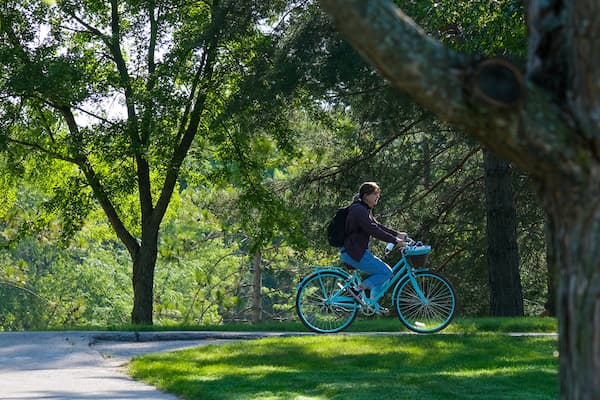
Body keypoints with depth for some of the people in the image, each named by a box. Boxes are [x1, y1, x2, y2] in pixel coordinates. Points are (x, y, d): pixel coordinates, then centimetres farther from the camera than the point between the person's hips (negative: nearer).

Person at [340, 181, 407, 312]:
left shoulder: (365, 210, 18)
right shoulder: (359, 210, -16)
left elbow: (378, 226, 21)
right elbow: (374, 230, -23)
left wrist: (398, 234, 10)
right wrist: (395, 240, -23)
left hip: (359, 251, 11)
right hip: (353, 253, -11)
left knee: (382, 270, 15)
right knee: (386, 272, -11)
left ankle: (373, 303, 18)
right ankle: (357, 290, -7)